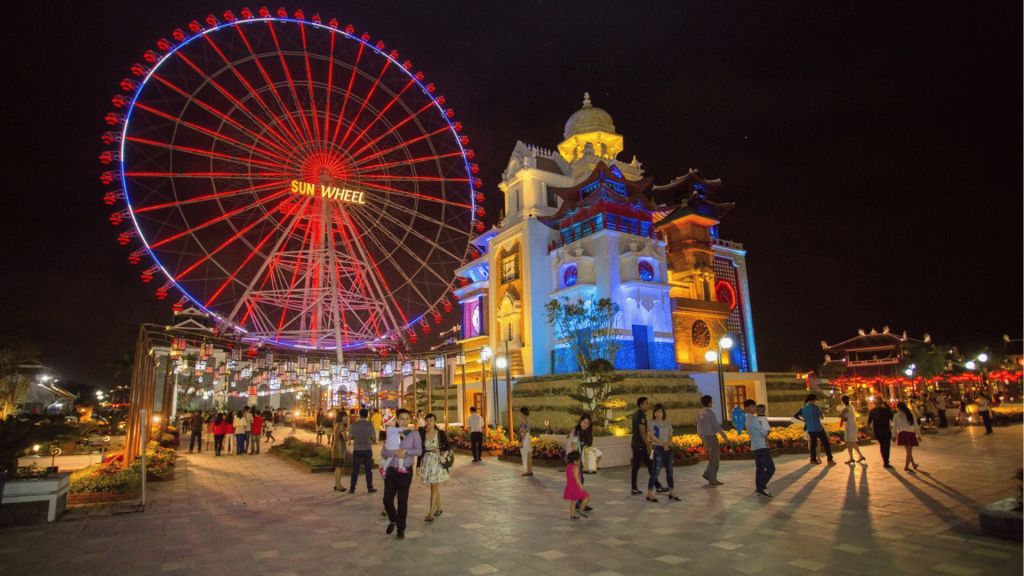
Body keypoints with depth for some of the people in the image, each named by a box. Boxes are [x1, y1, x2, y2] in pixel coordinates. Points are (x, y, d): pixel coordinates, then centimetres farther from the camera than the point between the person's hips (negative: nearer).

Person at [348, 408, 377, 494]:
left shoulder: (354, 425, -4)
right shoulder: (369, 425, -8)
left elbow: (350, 436, 1)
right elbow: (374, 437, -7)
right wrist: (373, 441, 15)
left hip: (357, 449, 1)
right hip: (367, 449, -1)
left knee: (355, 470, 8)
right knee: (368, 469, 8)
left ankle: (352, 488, 9)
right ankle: (370, 488, 12)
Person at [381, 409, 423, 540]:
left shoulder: (414, 435, -2)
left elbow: (419, 451, -14)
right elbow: (383, 453, -2)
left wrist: (406, 451, -26)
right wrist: (395, 452, -18)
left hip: (405, 471, -2)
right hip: (391, 470, 2)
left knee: (403, 501, 6)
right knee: (387, 499, 2)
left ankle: (401, 529, 23)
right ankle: (393, 520, 33)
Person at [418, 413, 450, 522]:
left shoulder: (441, 434, -6)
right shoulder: (422, 434, 0)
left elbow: (448, 447, 0)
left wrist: (439, 450, -18)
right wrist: (418, 465, 5)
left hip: (438, 462, -3)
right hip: (426, 463, 3)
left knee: (434, 487, -5)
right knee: (435, 487, 13)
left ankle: (431, 513, -4)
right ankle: (438, 508, 28)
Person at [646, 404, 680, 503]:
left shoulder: (667, 422, 8)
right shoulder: (653, 422, -4)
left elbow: (670, 435, 10)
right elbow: (652, 436, -10)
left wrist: (668, 443, -11)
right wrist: (663, 443, -17)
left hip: (668, 449, 5)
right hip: (658, 448, -5)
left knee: (669, 471, 9)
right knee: (656, 471, -6)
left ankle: (672, 493, 18)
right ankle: (649, 494, 0)